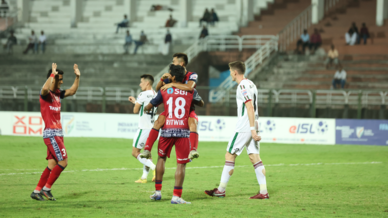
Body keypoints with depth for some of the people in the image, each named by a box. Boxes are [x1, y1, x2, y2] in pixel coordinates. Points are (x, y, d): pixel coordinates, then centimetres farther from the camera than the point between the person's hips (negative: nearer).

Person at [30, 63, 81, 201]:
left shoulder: (58, 93, 14)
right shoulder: (45, 94, -12)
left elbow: (72, 91, 25)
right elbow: (45, 88, -37)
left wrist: (77, 77, 14)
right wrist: (53, 74, -33)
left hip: (58, 133, 9)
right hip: (51, 133, -9)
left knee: (52, 165, 8)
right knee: (63, 162, -11)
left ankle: (37, 191, 12)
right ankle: (46, 188, -3)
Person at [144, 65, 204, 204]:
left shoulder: (164, 91, 5)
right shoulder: (190, 91, 6)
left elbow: (149, 107, 13)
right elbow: (201, 103, 27)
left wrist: (146, 109, 36)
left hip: (167, 129, 1)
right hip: (183, 130, -1)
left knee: (161, 158, 21)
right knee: (181, 164, 0)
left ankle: (158, 191, 21)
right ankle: (176, 196, -6)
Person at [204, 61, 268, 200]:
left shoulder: (243, 86, -13)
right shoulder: (251, 84, 16)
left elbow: (250, 107, -21)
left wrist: (252, 129, -25)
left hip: (243, 128, -9)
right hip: (251, 128, 9)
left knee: (229, 156, 0)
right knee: (255, 158, 5)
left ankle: (221, 190, 5)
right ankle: (264, 192, -1)